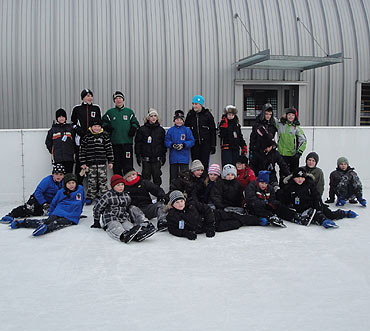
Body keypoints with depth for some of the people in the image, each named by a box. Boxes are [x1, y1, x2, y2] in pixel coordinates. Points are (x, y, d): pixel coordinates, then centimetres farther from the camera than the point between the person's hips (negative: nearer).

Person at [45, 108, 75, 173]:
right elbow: (48, 142, 16)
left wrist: (73, 152, 7)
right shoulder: (53, 129, 9)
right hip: (57, 158, -1)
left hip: (69, 158, 1)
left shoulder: (70, 128, 10)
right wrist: (52, 152, 10)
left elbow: (74, 141, 13)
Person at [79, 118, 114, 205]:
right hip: (90, 164, 0)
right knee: (91, 181, 3)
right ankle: (90, 197, 14)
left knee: (103, 180, 1)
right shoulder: (86, 137, 3)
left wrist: (110, 161, 1)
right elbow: (82, 150, 5)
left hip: (102, 163, 0)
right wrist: (83, 163, 2)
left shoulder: (105, 136, 4)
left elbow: (109, 149, 5)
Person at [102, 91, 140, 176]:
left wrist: (132, 131, -6)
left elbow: (135, 123, 10)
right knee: (116, 165, 5)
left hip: (127, 141, -1)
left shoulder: (129, 111, 10)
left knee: (128, 165, -4)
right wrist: (108, 128, -2)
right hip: (115, 142, 1)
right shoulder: (110, 112, 11)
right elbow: (104, 123, 15)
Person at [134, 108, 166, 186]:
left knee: (157, 176, 3)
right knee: (146, 176, 3)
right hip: (146, 158, -1)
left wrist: (163, 156, 5)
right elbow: (138, 143, 3)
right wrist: (138, 155, -2)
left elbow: (164, 144, 9)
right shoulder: (142, 129, 3)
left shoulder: (161, 130, 7)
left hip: (157, 158, 1)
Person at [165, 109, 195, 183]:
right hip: (173, 157, 2)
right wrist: (172, 145, -15)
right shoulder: (170, 130, 6)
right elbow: (166, 141, 3)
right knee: (173, 175, 8)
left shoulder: (187, 130, 2)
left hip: (184, 158, -1)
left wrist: (184, 145, -17)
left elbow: (191, 141, -2)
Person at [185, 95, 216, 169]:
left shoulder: (208, 115, -1)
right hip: (194, 143, 3)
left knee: (204, 164, -2)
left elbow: (213, 131, 1)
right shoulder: (190, 115, 7)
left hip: (205, 143, -3)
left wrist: (213, 145, -2)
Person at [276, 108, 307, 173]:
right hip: (282, 154, 1)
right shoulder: (280, 125, 3)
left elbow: (303, 140, -2)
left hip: (293, 155, -1)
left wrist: (299, 152, -10)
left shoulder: (297, 128, -1)